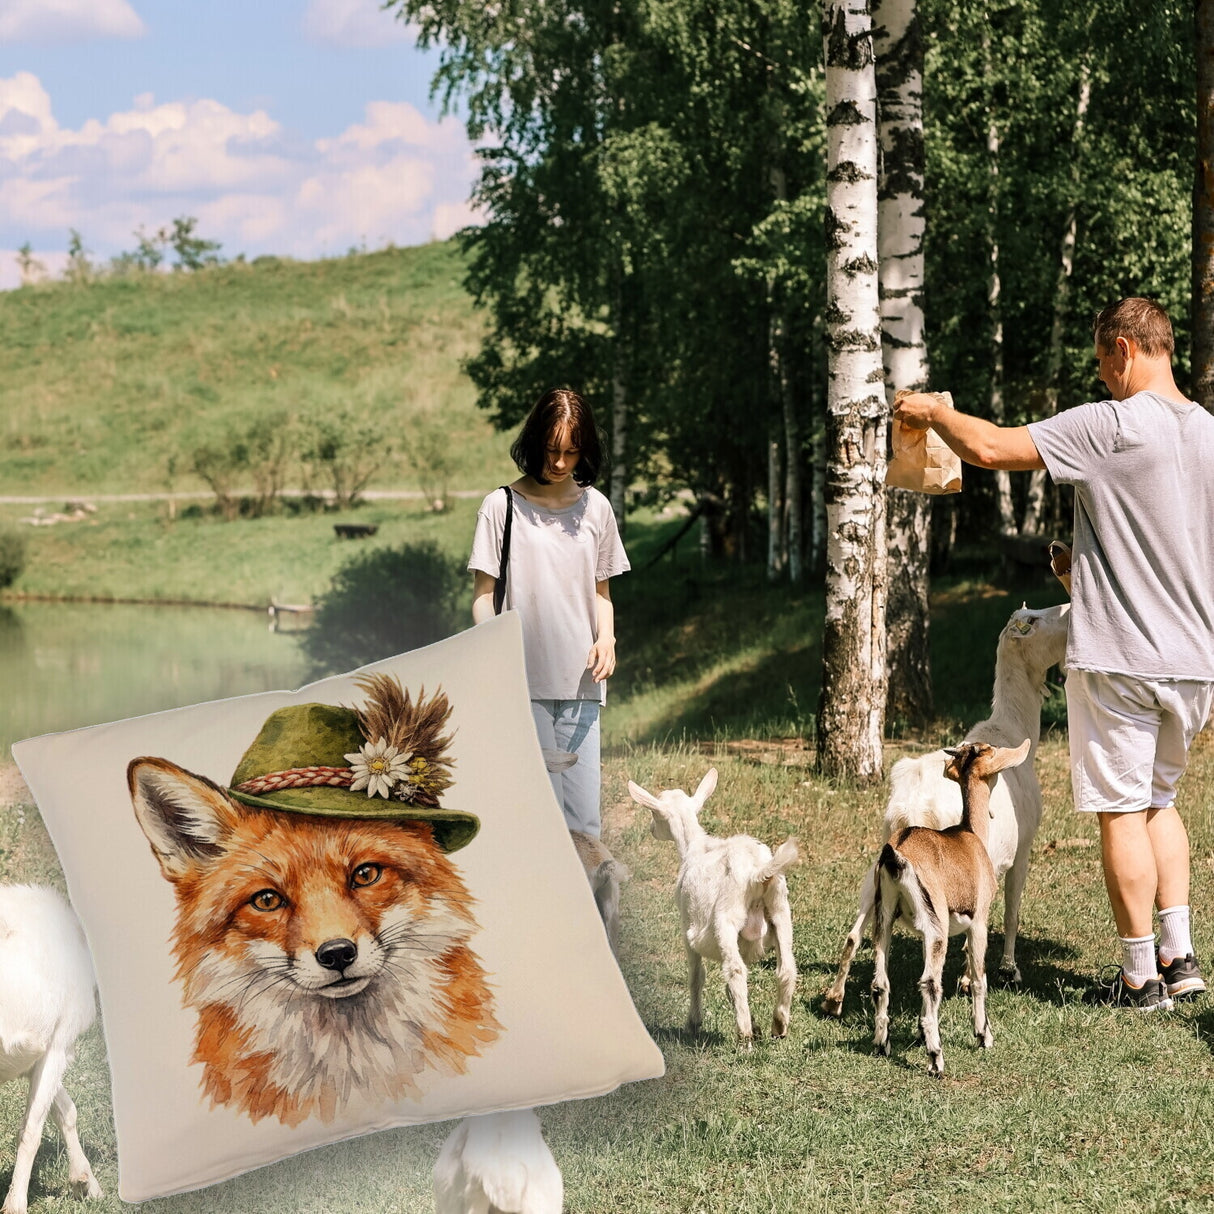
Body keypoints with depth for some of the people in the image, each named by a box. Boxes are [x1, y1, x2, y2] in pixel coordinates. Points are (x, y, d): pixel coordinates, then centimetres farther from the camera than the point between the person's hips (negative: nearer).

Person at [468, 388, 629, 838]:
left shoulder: (595, 508, 12)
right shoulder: (502, 506, 2)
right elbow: (483, 594, 3)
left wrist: (606, 638, 1)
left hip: (580, 682, 3)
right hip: (521, 682, -3)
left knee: (583, 816, -4)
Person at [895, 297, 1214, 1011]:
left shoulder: (1110, 427, -15)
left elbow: (990, 448, -17)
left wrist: (933, 412, 3)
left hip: (1119, 659, -7)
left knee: (1122, 811, 3)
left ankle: (1141, 976, 6)